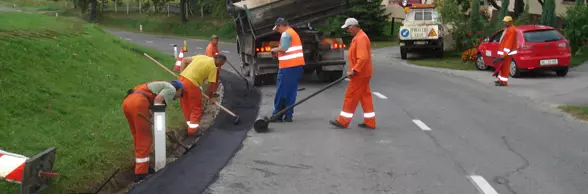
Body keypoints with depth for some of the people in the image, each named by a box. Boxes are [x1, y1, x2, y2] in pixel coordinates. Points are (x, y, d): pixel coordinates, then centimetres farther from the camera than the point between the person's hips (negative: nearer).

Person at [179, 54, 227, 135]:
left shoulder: (201, 56, 19)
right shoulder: (213, 67, -2)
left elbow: (184, 60, 20)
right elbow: (211, 84, 0)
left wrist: (182, 73, 16)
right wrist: (211, 97, 13)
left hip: (181, 79, 8)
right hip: (191, 83, -7)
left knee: (185, 105, 21)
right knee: (196, 108, 9)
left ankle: (190, 123, 34)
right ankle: (193, 129, 12)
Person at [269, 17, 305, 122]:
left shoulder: (286, 34, -9)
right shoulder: (293, 33, 22)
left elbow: (283, 49, -21)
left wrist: (274, 50, -4)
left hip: (288, 66, -9)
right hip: (298, 65, 9)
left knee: (281, 92, -3)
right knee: (291, 91, 8)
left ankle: (277, 115, 1)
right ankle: (288, 115, 8)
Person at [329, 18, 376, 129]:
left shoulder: (361, 38, -20)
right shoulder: (358, 37, 14)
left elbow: (363, 58, -28)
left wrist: (354, 71, -25)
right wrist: (352, 69, 15)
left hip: (360, 74, -10)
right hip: (362, 73, 10)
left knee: (351, 96, -4)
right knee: (365, 96, 11)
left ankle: (343, 121, 3)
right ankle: (370, 122, 14)